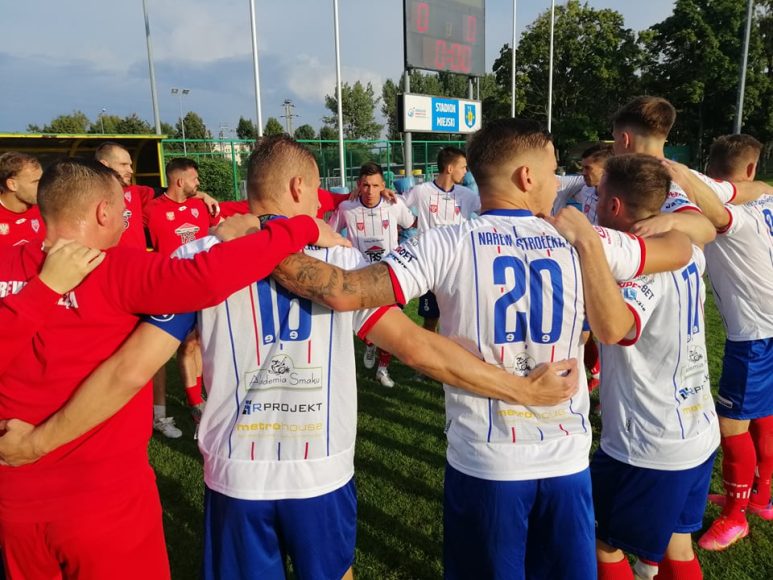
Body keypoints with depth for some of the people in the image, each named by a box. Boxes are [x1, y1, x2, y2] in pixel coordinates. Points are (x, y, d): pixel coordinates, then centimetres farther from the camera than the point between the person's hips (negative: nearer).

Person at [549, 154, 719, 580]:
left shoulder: (642, 268, -25)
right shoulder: (687, 255, 1)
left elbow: (611, 328, -46)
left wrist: (587, 241, -44)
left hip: (649, 448, -8)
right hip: (697, 436, 9)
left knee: (600, 541, 15)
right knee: (676, 545, 26)